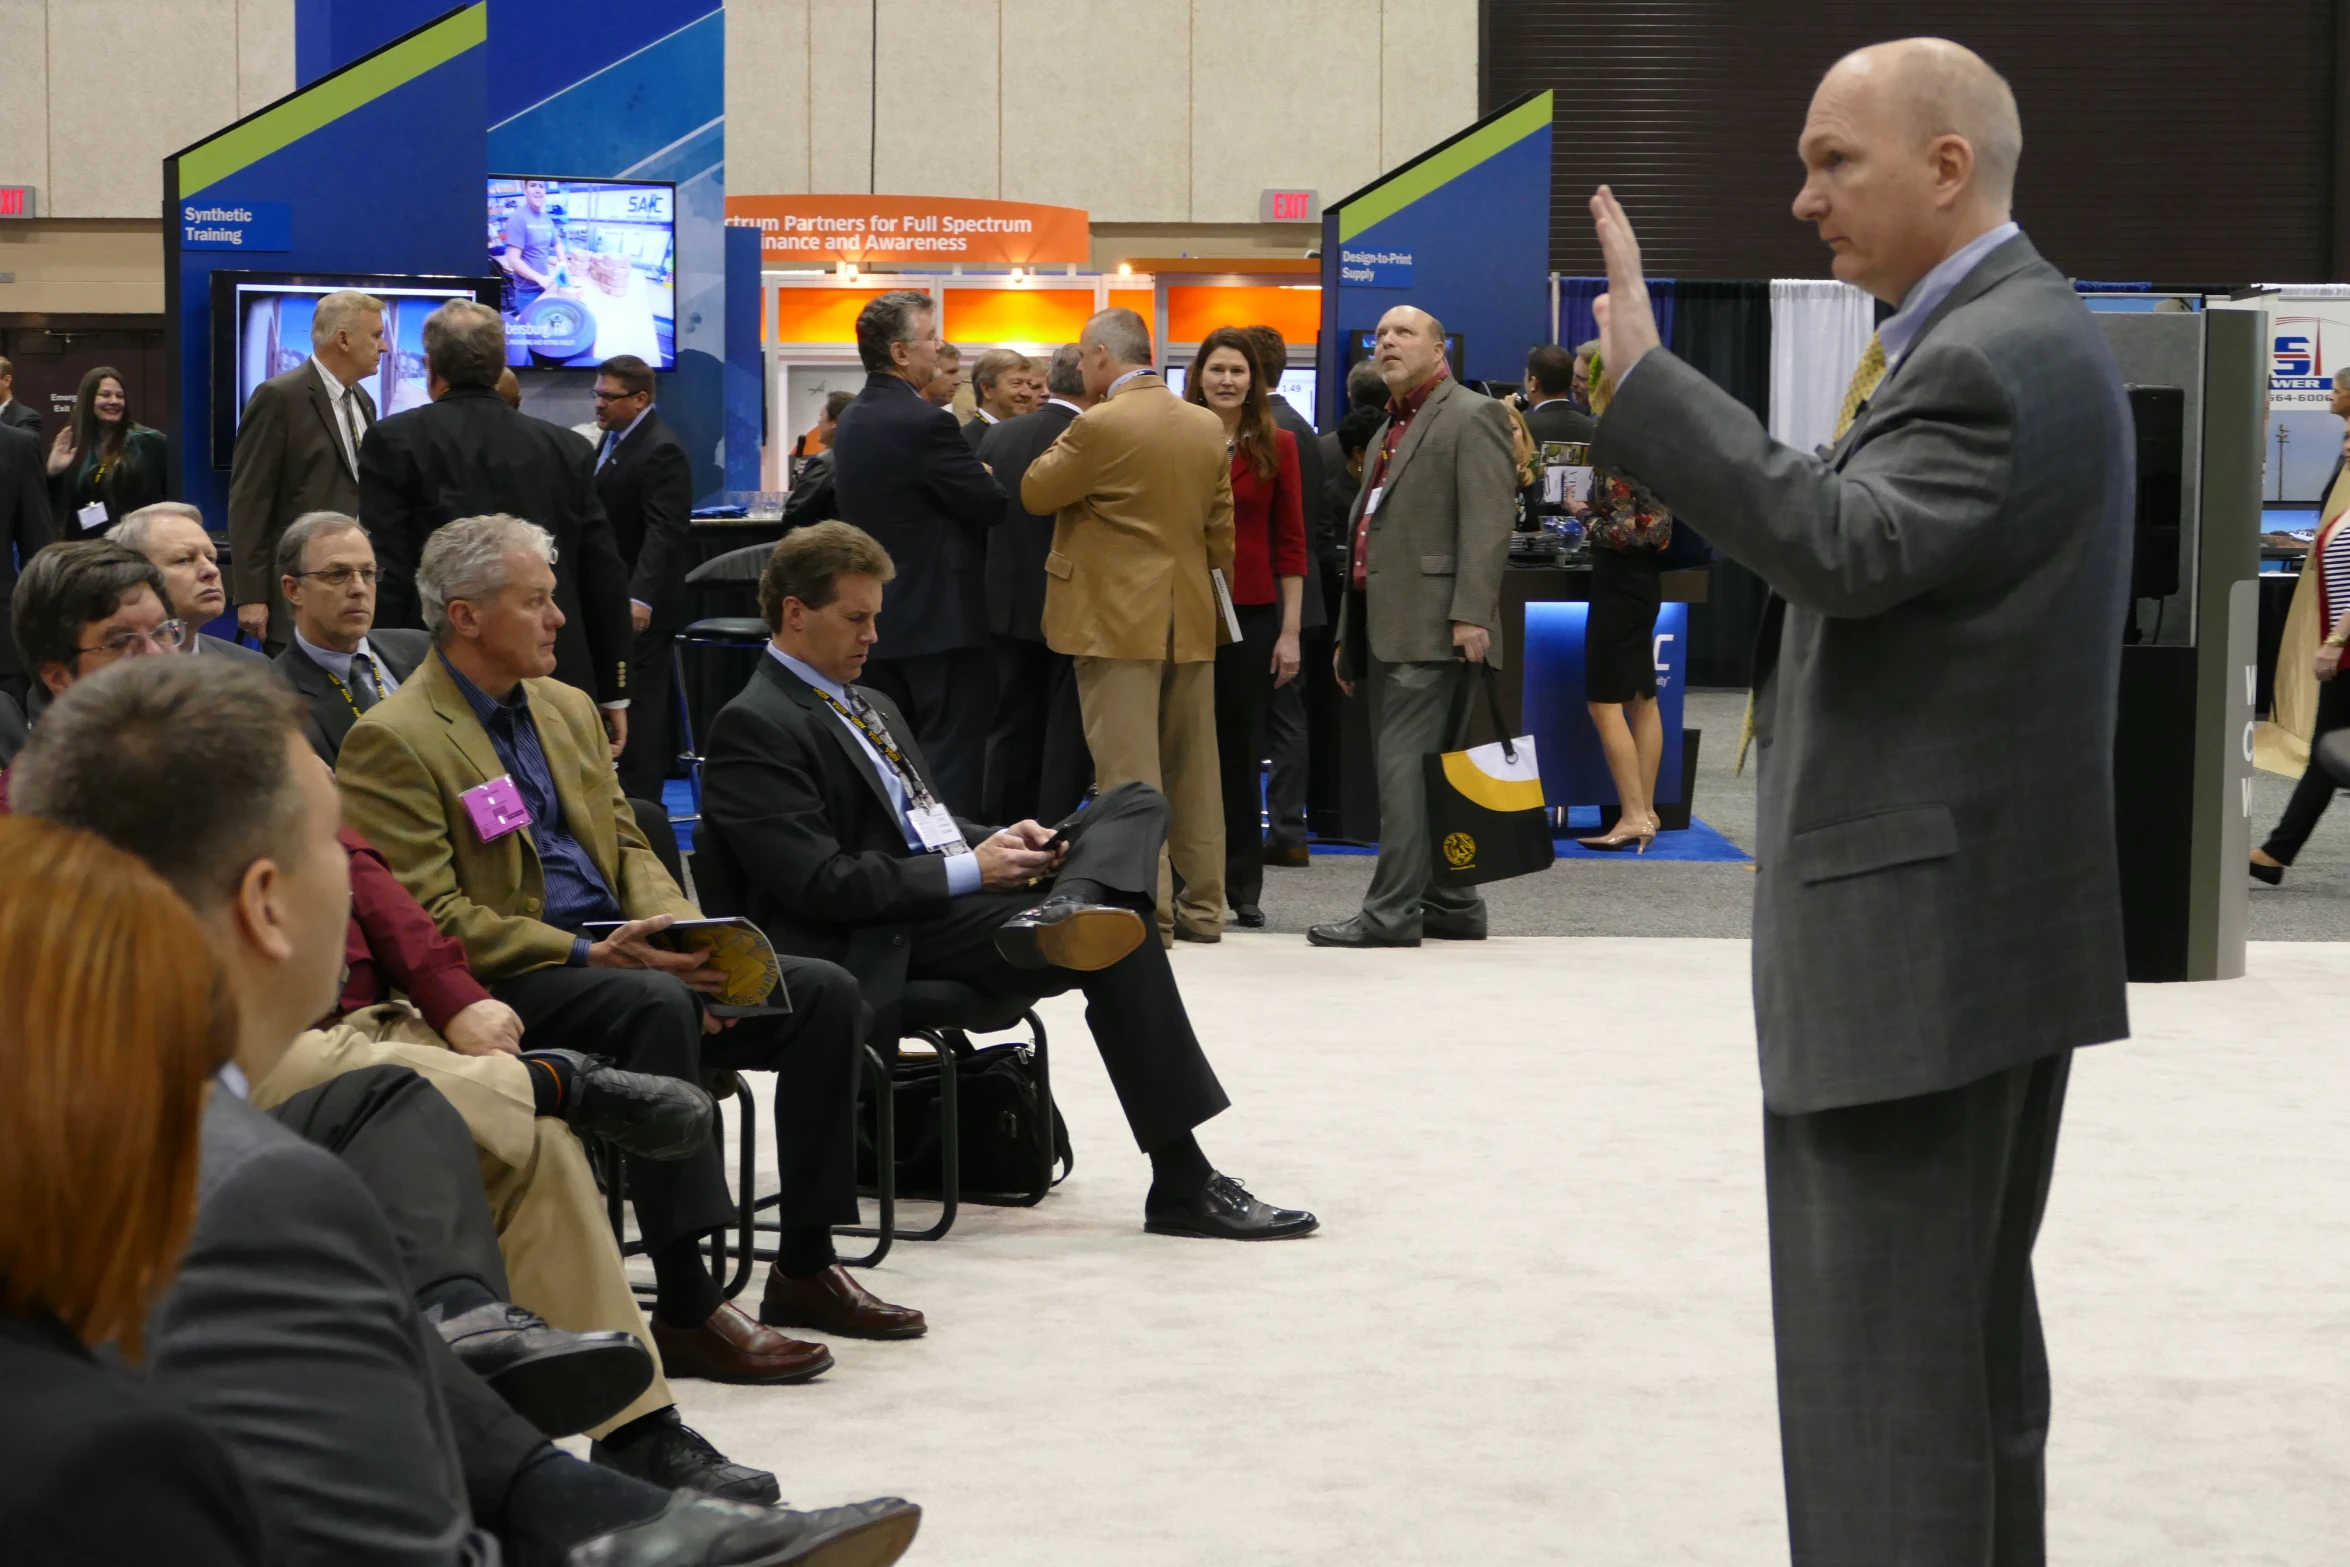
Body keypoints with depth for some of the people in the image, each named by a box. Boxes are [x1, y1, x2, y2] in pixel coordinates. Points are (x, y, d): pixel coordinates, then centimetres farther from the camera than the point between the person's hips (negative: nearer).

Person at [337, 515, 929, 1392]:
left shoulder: (564, 708, 19)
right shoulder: (392, 741, -8)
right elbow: (428, 917, -15)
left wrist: (685, 931, -2)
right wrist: (586, 955, -21)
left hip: (618, 953, 8)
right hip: (505, 987, -8)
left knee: (824, 992, -8)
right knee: (655, 1005, -38)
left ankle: (803, 1267, 0)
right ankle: (686, 1310, -36)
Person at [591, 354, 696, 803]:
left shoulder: (661, 450, -18)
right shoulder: (614, 438, 13)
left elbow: (663, 531, -25)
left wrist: (641, 597, -34)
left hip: (641, 604, -9)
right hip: (611, 597, 9)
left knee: (638, 704, -6)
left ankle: (638, 802, -1)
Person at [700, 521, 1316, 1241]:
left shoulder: (874, 709, 26)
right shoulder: (753, 727, -7)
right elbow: (821, 883, -17)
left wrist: (1002, 840, 5)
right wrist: (970, 869, -15)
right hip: (891, 945, -10)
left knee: (1137, 802, -4)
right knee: (1115, 941, -27)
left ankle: (1062, 909, -37)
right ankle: (1183, 1184, -30)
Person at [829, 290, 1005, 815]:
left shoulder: (852, 420, 10)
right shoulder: (925, 422, -18)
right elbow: (992, 506, -15)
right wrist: (985, 474, 8)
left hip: (877, 617, 9)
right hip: (941, 619, -8)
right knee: (951, 768, -5)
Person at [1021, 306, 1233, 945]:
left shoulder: (1100, 425, -14)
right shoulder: (1207, 427, 7)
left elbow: (1034, 493, -4)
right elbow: (1221, 529, 12)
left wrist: (1068, 437, 8)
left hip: (1118, 622, -6)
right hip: (1191, 621, 7)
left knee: (1129, 772, -4)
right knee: (1192, 770, 12)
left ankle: (1145, 910, -6)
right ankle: (1201, 906, 17)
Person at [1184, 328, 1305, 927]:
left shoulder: (1277, 445, 4)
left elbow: (1291, 543, 4)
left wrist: (1290, 631, -1)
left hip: (1251, 613, 1)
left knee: (1241, 750, 5)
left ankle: (1242, 888, 11)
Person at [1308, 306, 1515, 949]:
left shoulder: (1472, 417, -4)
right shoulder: (1390, 428, 24)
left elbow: (1488, 521, -14)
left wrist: (1471, 614, -22)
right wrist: (1349, 636, 22)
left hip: (1429, 629, -9)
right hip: (1384, 627, 9)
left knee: (1405, 769, -12)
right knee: (1419, 773, 11)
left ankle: (1392, 913, -11)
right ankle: (1452, 905, 17)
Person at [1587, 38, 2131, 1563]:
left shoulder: (1993, 356, -17)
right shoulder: (2023, 331, 16)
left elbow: (1843, 544, -31)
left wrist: (1640, 374, -30)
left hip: (1921, 930, -11)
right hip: (1990, 920, 11)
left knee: (1882, 1354, -8)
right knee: (1973, 1325, 19)